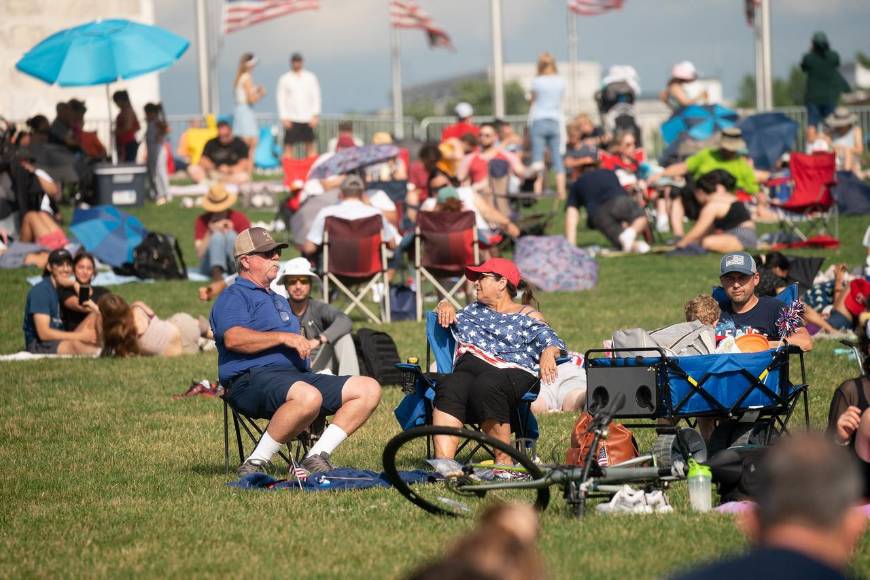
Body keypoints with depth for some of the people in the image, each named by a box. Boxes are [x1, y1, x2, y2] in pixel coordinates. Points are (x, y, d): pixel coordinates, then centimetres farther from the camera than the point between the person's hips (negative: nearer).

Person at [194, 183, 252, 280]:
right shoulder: (202, 221, -2)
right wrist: (210, 232, -20)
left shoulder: (240, 218, -2)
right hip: (211, 264, 0)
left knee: (230, 235, -27)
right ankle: (217, 272, -45)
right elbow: (200, 254, -10)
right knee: (217, 235, -27)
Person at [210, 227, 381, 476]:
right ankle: (254, 464, -29)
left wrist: (302, 343, 15)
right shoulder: (233, 297, 4)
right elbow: (234, 338, -16)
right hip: (253, 378, -9)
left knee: (369, 389, -4)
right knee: (308, 396, -41)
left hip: (299, 376, 9)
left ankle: (316, 457, -12)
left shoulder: (279, 301, 35)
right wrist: (283, 337, -18)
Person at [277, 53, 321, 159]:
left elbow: (316, 97, 6)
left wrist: (315, 115, -3)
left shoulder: (310, 77, 6)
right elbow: (281, 98, 2)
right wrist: (284, 118, -7)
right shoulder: (285, 79, 3)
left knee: (311, 145, 1)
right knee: (288, 145, -5)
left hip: (308, 118, 1)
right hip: (291, 118, -1)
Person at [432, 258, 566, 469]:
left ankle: (504, 462, -36)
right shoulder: (474, 310, 37)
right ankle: (443, 461, -52)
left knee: (485, 386, -41)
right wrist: (444, 306, 22)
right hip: (469, 368, 4)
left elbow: (552, 341, 7)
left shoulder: (527, 315, 20)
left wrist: (548, 354, -17)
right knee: (449, 388, -34)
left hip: (512, 371, -4)